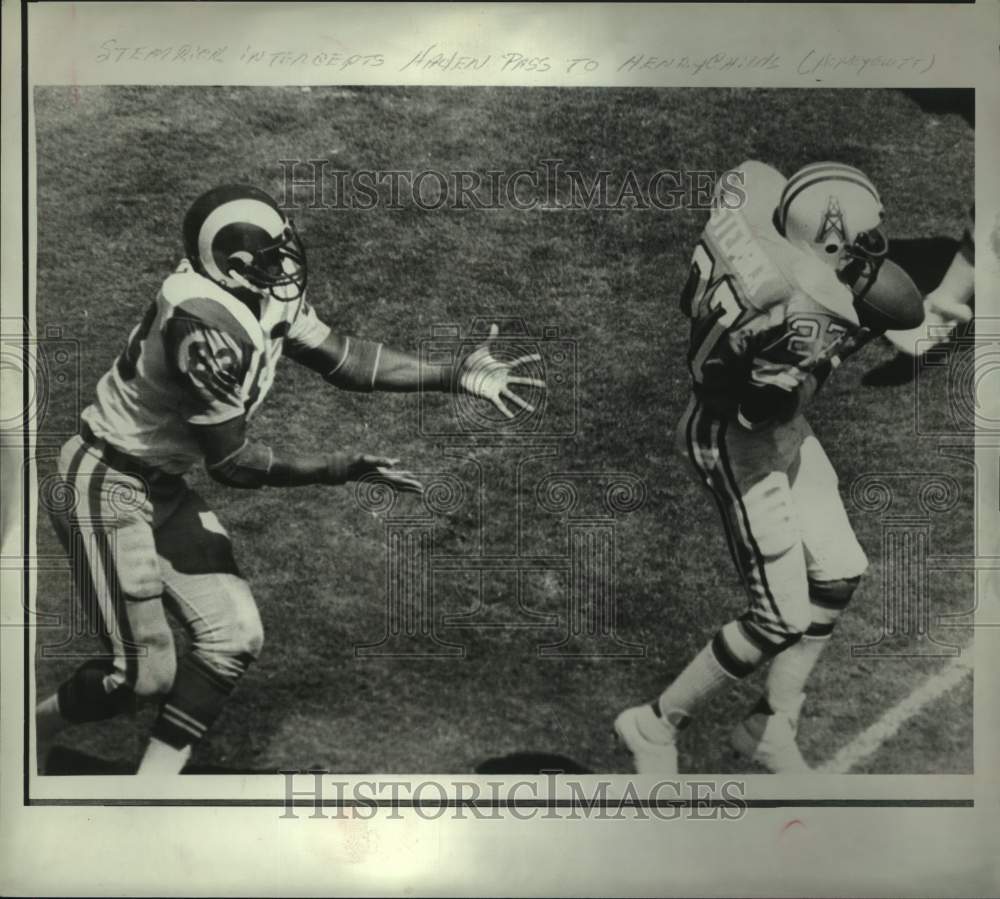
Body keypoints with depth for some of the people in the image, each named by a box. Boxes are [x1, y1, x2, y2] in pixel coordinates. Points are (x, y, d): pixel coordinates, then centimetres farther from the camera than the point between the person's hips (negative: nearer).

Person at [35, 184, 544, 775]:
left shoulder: (273, 295, -5)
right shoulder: (210, 329, -30)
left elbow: (336, 355, 5)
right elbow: (231, 464, -23)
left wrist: (455, 376, 2)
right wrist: (340, 469, -20)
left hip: (163, 485, 9)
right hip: (107, 486, -9)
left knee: (234, 636, 6)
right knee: (145, 675, -2)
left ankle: (153, 780, 20)